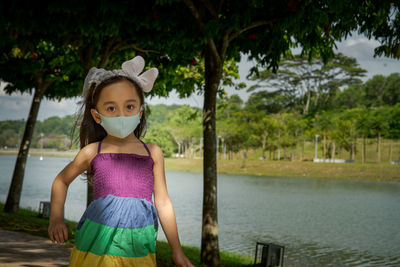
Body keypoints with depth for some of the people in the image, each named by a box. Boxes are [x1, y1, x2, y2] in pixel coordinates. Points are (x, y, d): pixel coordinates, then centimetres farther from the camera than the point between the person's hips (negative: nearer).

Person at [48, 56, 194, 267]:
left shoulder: (152, 153, 5)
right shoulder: (92, 152, 3)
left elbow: (163, 202, 10)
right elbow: (61, 181, 20)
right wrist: (56, 219, 9)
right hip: (97, 249, -1)